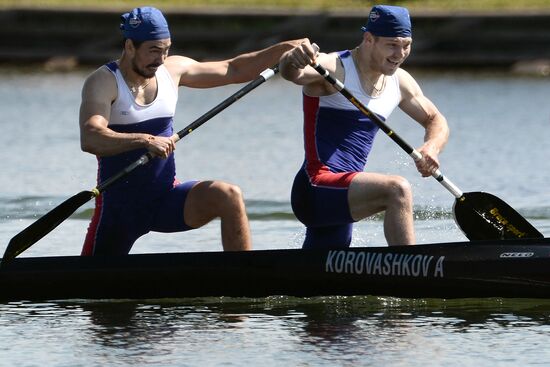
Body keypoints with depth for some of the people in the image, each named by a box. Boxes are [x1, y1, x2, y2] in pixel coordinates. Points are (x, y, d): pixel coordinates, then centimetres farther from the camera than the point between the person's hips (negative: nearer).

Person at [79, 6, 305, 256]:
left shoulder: (173, 70, 4)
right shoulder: (102, 83, -14)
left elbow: (234, 70, 13)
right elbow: (90, 139, -31)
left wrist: (285, 48, 4)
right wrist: (144, 140, -44)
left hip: (166, 198, 4)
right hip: (119, 205, -4)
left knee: (229, 196, -21)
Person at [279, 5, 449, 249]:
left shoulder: (400, 82, 13)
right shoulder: (334, 68, -11)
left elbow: (435, 120, 22)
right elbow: (293, 74, -30)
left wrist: (431, 147, -2)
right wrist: (292, 61, -56)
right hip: (316, 189, -9)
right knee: (397, 190, -30)